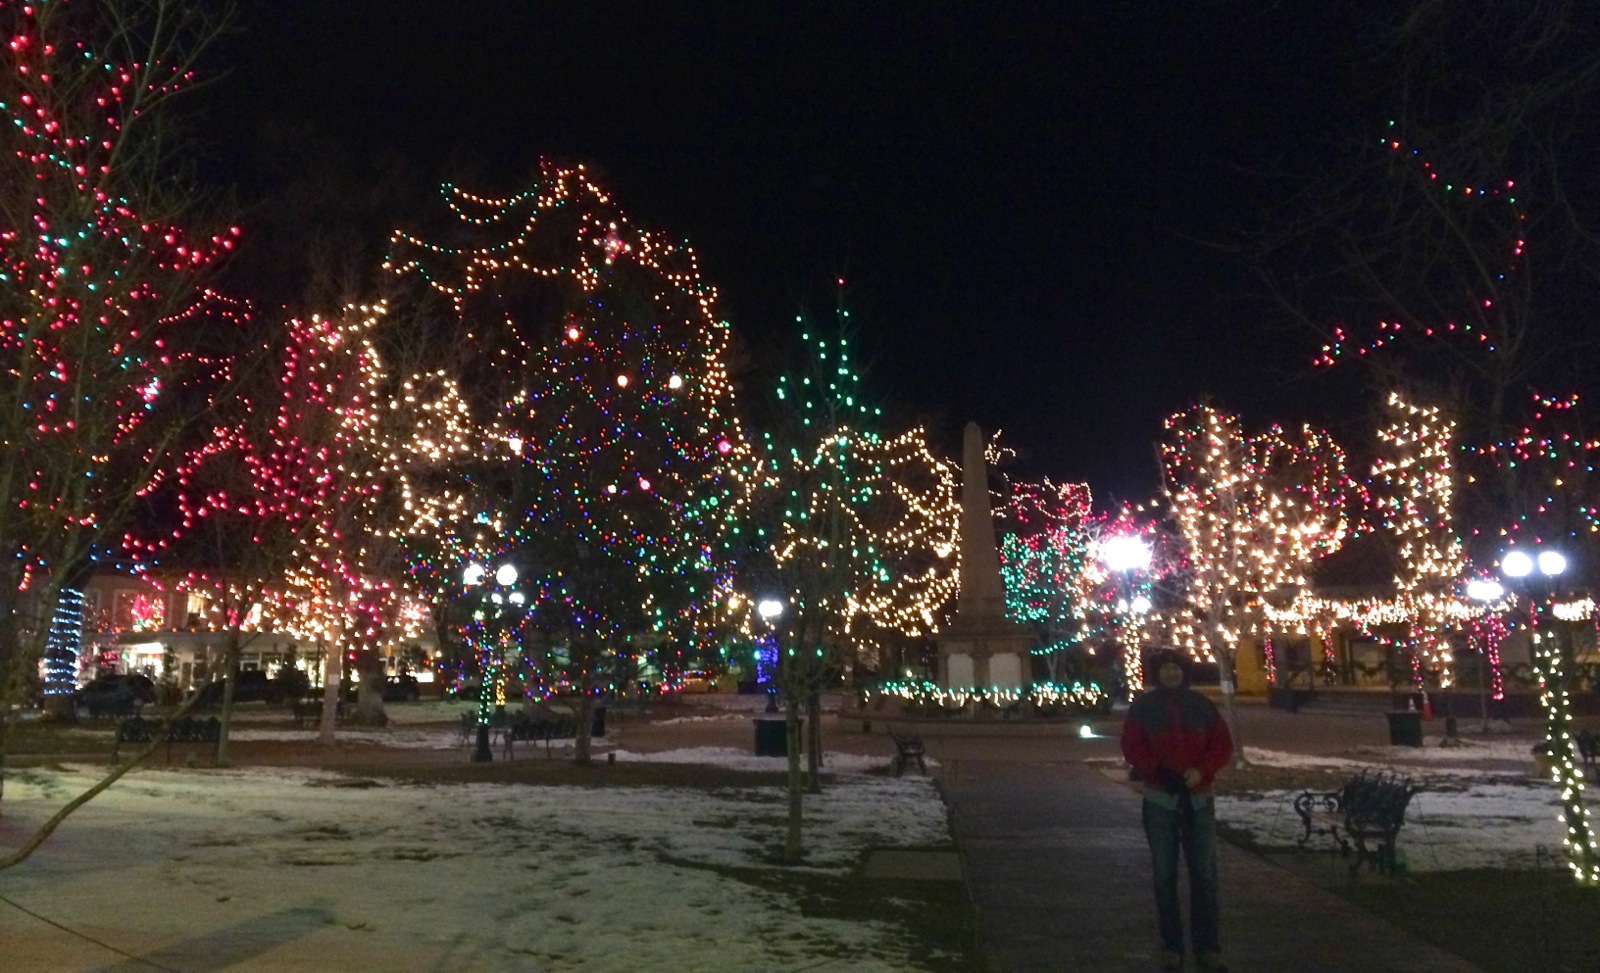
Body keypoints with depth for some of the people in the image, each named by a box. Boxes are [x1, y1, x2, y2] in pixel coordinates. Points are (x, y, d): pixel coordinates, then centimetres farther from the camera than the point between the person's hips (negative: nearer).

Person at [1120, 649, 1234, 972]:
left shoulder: (1201, 706, 4)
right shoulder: (1143, 706, -1)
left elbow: (1223, 743, 3)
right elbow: (1131, 745, -5)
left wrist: (1202, 770, -14)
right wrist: (1158, 771, -20)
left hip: (1199, 799, 1)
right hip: (1160, 800, -1)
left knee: (1205, 873, 4)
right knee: (1164, 875, 4)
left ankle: (1206, 946, 13)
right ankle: (1171, 946, 13)